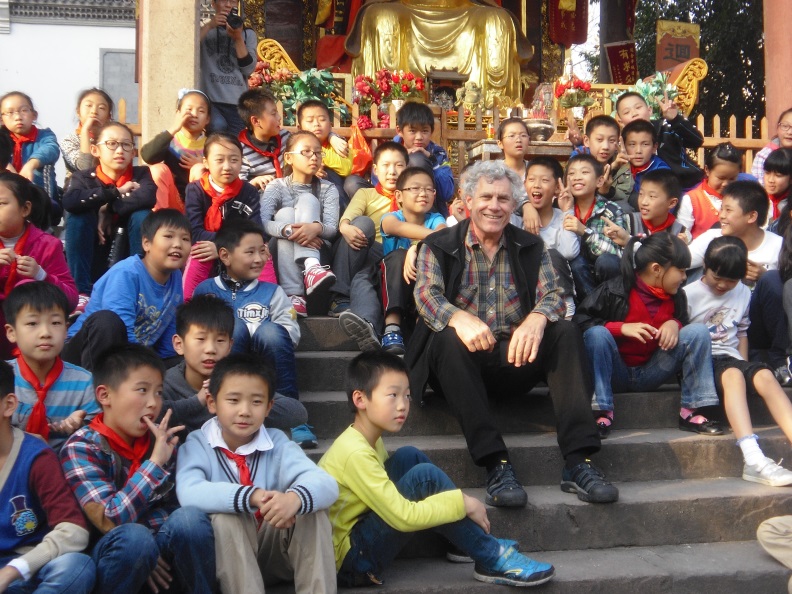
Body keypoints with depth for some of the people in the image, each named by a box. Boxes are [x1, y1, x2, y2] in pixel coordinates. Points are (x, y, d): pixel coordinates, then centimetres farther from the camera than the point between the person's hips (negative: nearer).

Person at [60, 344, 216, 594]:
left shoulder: (162, 439, 3)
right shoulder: (80, 448, -10)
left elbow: (172, 503, 6)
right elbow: (108, 521, -21)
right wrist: (155, 462, -24)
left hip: (162, 548, 4)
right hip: (113, 554, -3)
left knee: (190, 517, -27)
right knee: (134, 536, -35)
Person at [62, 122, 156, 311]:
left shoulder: (141, 174, -2)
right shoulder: (84, 177, -1)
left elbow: (148, 197, -27)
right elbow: (70, 201, -25)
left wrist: (108, 210, -22)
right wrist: (116, 192, -22)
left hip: (130, 258, -1)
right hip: (94, 260, 1)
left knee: (142, 215, -23)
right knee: (78, 216, -22)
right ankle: (82, 292, -22)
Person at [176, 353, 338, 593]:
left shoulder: (276, 442, -4)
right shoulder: (197, 444, -8)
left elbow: (326, 484, -21)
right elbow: (189, 494, -30)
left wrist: (295, 498, -44)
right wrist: (252, 497, -44)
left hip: (274, 550, 2)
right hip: (225, 557, -1)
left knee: (312, 512, -24)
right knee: (224, 519, -31)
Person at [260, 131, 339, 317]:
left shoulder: (328, 188, 5)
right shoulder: (276, 186, 2)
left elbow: (332, 228, -10)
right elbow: (262, 222, -15)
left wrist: (317, 228, -36)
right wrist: (289, 230, -36)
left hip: (318, 251, 0)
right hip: (283, 254, 0)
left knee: (307, 199, -18)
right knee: (285, 212, -28)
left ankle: (311, 267, -43)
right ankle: (293, 295, -44)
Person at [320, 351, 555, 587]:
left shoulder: (367, 440, 5)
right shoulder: (355, 453, -24)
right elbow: (404, 516, -25)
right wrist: (462, 503, -18)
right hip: (348, 560, -9)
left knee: (409, 457, 4)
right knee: (426, 476, -21)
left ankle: (470, 542, 8)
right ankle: (492, 559, -9)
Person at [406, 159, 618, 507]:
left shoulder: (531, 247, 13)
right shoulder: (438, 246, 5)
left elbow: (552, 295, 0)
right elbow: (426, 295, -12)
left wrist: (537, 318, -26)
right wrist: (460, 318, -36)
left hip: (516, 358, 3)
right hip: (463, 360, -2)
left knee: (565, 332, -22)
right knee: (448, 339, -34)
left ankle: (577, 463, -28)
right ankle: (495, 465, -38)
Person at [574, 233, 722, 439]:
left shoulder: (676, 296, 3)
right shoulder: (615, 290, -14)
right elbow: (580, 319, -16)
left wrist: (674, 324, -11)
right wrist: (621, 328, -27)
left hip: (650, 374, 4)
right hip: (616, 374, -4)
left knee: (698, 331, -12)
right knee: (597, 334, -34)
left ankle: (690, 413, -13)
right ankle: (603, 414, -29)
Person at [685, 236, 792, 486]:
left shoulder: (743, 293, 16)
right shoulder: (689, 295, 0)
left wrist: (745, 364, 9)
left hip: (731, 358, 5)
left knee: (764, 376, -28)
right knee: (733, 375, -36)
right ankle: (754, 460, -52)